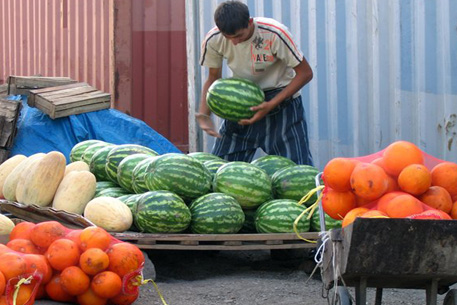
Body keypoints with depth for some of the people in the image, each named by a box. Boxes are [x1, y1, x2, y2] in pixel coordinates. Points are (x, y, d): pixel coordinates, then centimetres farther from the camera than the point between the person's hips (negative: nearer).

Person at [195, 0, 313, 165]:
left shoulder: (274, 34, -25)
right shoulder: (213, 40, -14)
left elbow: (305, 73, -17)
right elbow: (213, 79, 2)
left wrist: (272, 105, -25)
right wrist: (203, 115, -15)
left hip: (281, 98, -3)